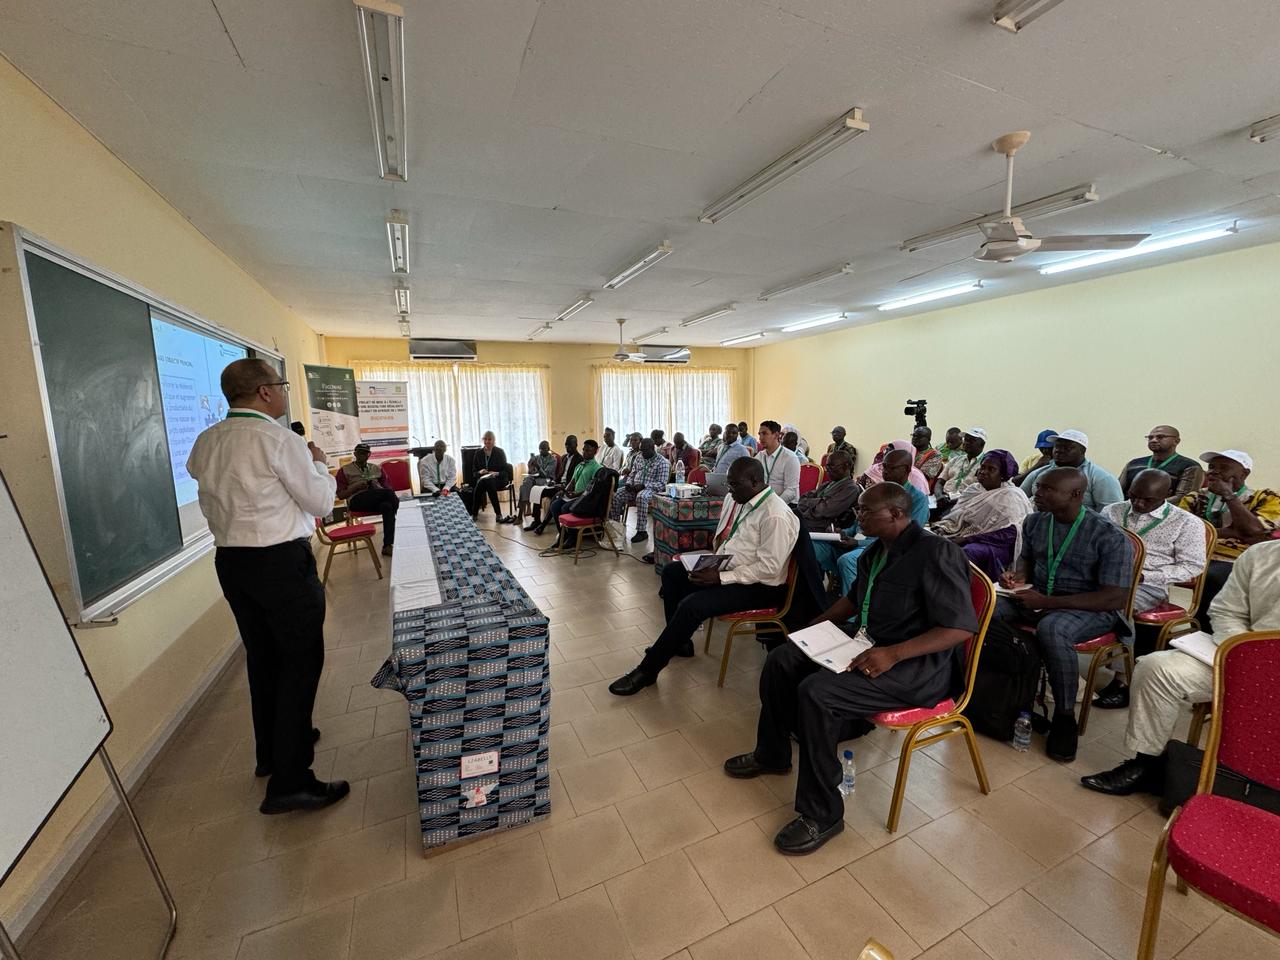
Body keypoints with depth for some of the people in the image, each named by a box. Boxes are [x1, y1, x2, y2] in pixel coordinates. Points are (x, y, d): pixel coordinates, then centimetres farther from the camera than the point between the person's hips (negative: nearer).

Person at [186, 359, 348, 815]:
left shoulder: (205, 443, 6)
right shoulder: (279, 439, -16)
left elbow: (215, 499, 17)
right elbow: (321, 502, -11)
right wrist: (318, 463, 5)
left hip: (230, 559, 8)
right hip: (282, 561, -8)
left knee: (262, 657, 20)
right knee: (300, 661, 0)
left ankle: (272, 751, 37)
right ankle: (289, 782, 5)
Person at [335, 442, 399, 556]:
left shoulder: (377, 469, 24)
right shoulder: (344, 471, 14)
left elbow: (386, 487, 18)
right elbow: (341, 495, 7)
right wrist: (355, 487, -8)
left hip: (378, 500, 3)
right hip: (357, 500, -3)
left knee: (387, 506, -37)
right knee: (389, 492, -33)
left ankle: (388, 545, -37)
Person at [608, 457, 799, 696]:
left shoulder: (776, 516, -23)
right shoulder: (742, 501, 4)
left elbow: (769, 568, -25)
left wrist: (720, 577, -26)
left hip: (759, 586, -10)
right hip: (723, 568, 10)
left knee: (691, 606, -25)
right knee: (671, 572, 10)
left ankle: (647, 670, -8)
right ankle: (679, 641, 20)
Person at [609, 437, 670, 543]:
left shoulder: (662, 462, -6)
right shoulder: (639, 457, 14)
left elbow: (661, 484, -12)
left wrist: (643, 485, -21)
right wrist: (629, 483, 0)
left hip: (651, 489, -6)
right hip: (634, 488, 6)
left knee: (641, 497, -40)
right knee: (615, 495, -18)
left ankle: (642, 531, -33)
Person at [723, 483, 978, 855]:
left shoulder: (935, 553, -17)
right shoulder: (877, 552, 10)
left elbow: (962, 626, -21)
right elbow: (854, 598, 23)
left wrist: (893, 653, -29)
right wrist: (815, 628, 10)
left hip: (917, 665, -9)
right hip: (866, 647, 9)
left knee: (816, 692, -28)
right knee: (781, 660, 0)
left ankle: (822, 815, -8)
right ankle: (771, 754, 22)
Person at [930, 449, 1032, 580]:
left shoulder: (1012, 497, -2)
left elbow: (1008, 535, -13)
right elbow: (954, 516, 15)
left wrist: (966, 539, -19)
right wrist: (941, 528, -8)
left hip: (993, 545, -6)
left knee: (965, 553, -39)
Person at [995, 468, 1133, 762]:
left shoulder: (1110, 537, -15)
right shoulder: (1034, 522, 1)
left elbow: (1116, 598, -18)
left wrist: (1048, 602, -25)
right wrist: (1018, 577, -4)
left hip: (1091, 609, -5)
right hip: (1036, 597, 5)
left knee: (1051, 630, -39)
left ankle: (1065, 715, -15)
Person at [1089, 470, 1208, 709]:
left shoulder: (1186, 523, 6)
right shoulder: (1112, 511, 15)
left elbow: (1193, 566, 2)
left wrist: (1144, 576, -11)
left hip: (1148, 585, -3)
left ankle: (1122, 679, -17)